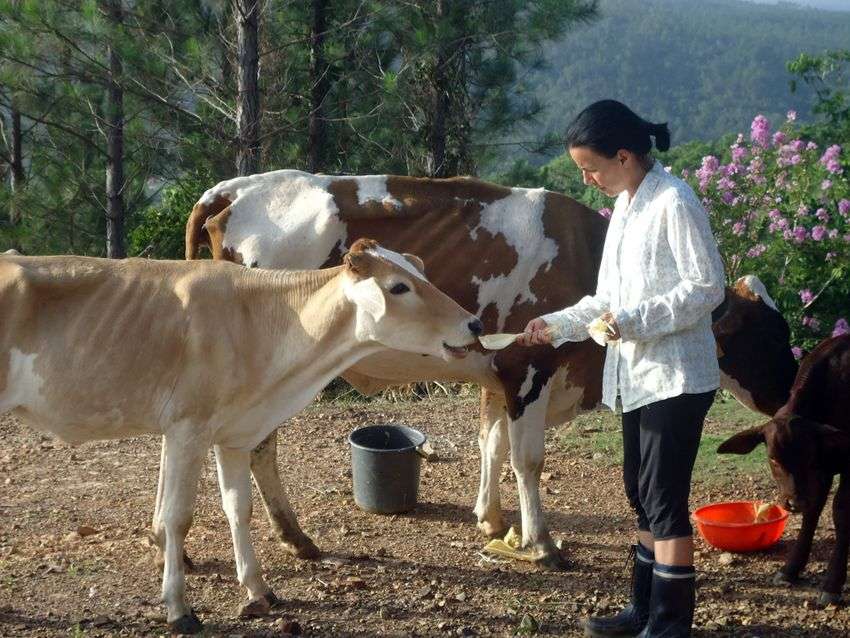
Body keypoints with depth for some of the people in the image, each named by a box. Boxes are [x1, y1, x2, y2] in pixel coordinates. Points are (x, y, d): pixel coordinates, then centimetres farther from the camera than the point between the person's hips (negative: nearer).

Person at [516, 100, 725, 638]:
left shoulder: (674, 202, -15)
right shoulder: (626, 206, 12)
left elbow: (708, 287, -17)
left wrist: (636, 320, -22)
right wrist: (559, 325, 8)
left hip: (676, 378, -9)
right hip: (636, 377, 9)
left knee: (664, 500, -4)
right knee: (643, 494, 15)